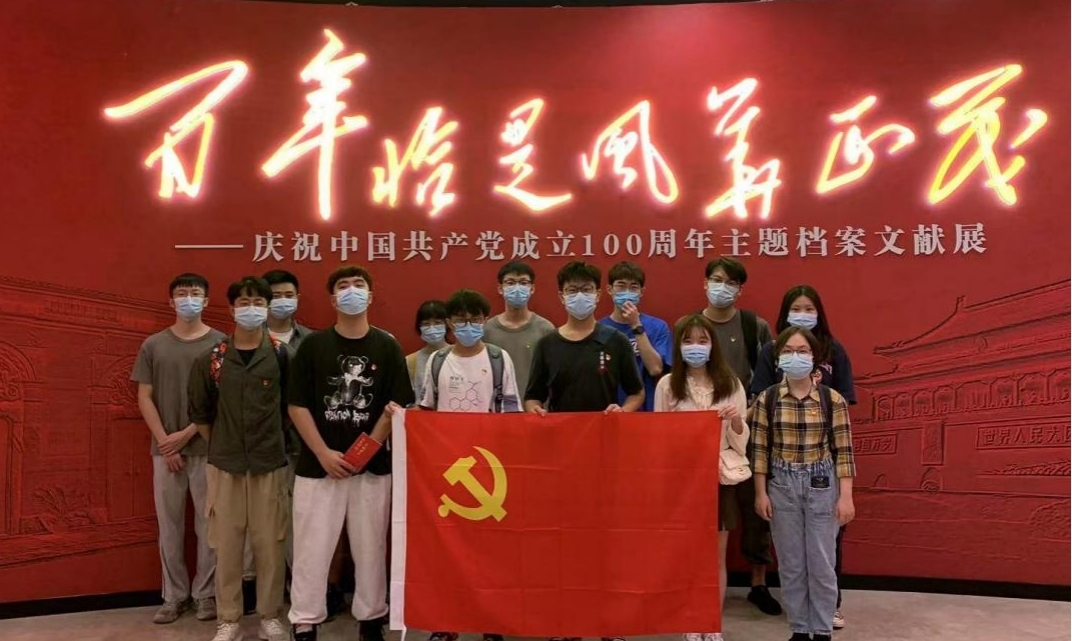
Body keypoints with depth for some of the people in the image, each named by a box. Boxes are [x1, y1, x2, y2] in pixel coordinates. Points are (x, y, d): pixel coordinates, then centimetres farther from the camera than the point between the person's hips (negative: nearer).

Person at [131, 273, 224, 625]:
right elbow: (144, 398, 5)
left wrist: (186, 434, -10)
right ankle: (174, 596, 20)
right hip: (165, 449, 2)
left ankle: (206, 593, 17)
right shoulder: (153, 345, 6)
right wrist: (165, 441, -5)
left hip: (207, 448, -2)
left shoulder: (221, 344, -1)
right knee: (169, 525, 8)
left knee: (208, 524, 4)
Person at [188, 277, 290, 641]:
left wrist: (274, 442, 4)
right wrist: (220, 447, 11)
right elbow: (199, 412, 10)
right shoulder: (211, 359, 0)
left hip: (270, 465, -1)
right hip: (224, 465, 1)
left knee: (269, 544, 6)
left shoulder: (282, 356, -3)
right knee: (227, 546, 8)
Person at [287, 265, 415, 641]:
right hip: (318, 466, 0)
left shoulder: (387, 348, 2)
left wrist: (366, 450, -10)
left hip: (373, 466, 1)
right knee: (312, 548, 3)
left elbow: (397, 406, -1)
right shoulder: (313, 346, 1)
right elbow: (297, 406, -1)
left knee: (371, 548, 9)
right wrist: (324, 453, -10)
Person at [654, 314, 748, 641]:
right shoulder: (667, 385, -2)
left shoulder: (730, 383, 1)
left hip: (720, 477, 1)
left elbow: (741, 443, 4)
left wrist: (736, 422, -15)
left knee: (716, 556, 9)